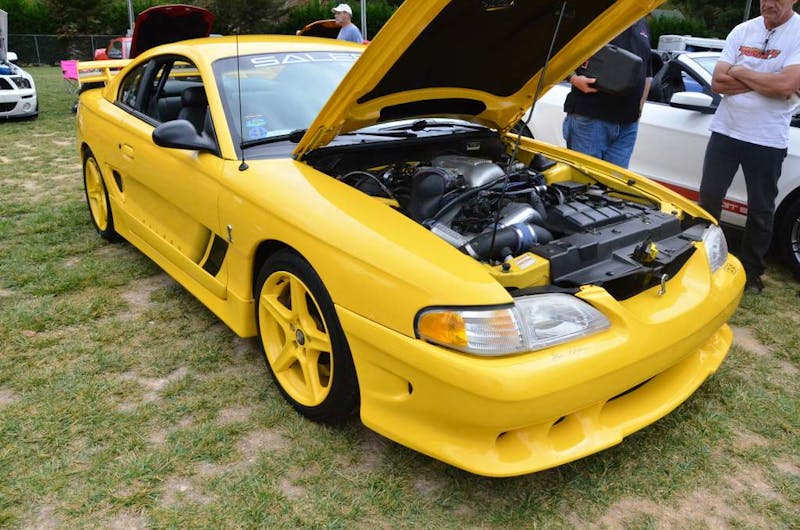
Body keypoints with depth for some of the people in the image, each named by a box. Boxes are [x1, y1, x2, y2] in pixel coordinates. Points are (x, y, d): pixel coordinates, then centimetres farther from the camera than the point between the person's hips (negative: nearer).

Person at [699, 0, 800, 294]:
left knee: (761, 211, 9)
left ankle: (751, 272, 23)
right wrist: (765, 82, -13)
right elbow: (717, 82, -4)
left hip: (767, 140, -3)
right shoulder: (742, 31, 4)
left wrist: (739, 72, -12)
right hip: (725, 130, 3)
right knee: (708, 200, 8)